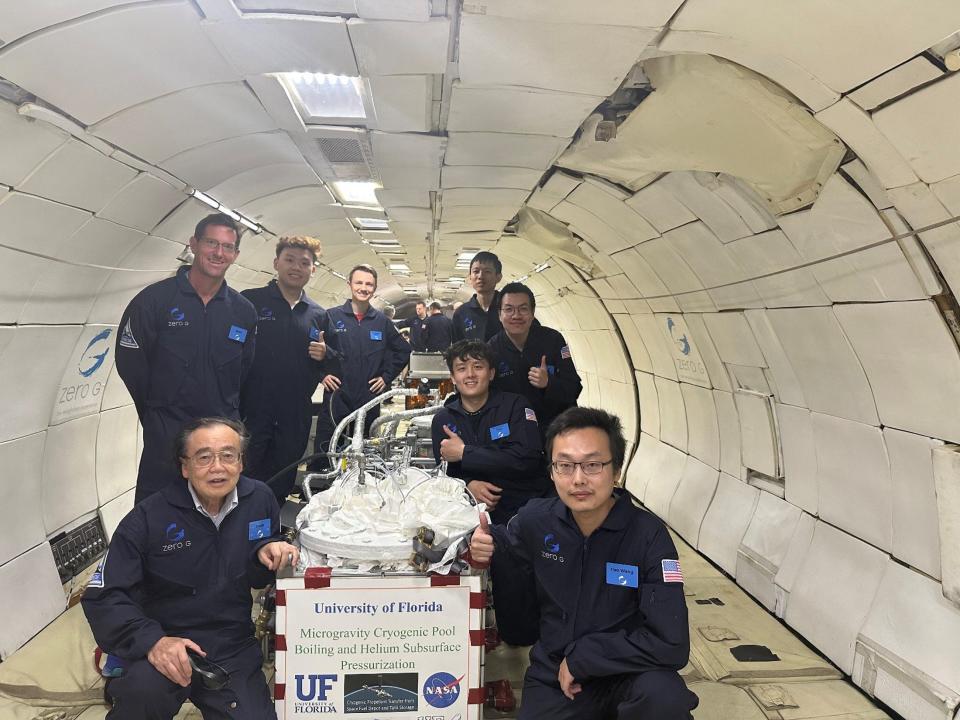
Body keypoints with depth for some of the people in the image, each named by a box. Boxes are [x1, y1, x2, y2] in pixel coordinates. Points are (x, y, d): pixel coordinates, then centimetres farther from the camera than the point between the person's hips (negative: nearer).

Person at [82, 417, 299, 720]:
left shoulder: (260, 499, 0)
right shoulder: (149, 517, -12)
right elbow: (102, 596, -12)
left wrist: (270, 550, -11)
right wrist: (152, 640, -28)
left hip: (233, 649, 4)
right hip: (168, 643, -3)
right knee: (145, 689, -34)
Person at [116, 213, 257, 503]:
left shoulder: (244, 311, 4)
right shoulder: (154, 299, -7)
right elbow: (130, 364, -3)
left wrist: (227, 416, 8)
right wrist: (158, 416, 3)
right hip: (166, 436, -3)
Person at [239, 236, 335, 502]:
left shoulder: (319, 315, 12)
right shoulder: (249, 301, -2)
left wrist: (325, 355, -4)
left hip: (296, 419, 4)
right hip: (251, 414, -4)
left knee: (280, 489, 14)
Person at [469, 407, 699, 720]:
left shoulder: (649, 535, -20)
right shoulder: (536, 518, -9)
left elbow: (671, 644, -25)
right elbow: (505, 548, 14)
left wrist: (580, 657, -19)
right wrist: (484, 544, -10)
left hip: (626, 671, -4)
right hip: (553, 675, 4)